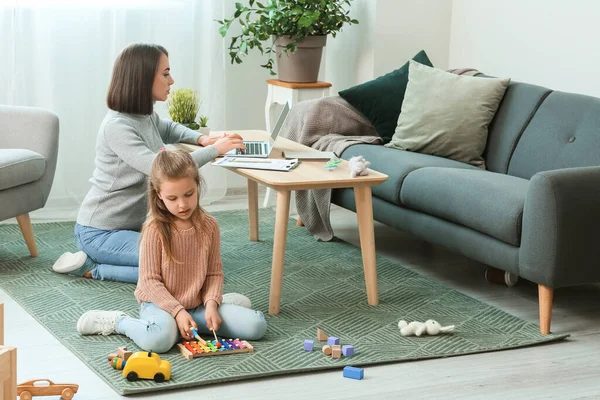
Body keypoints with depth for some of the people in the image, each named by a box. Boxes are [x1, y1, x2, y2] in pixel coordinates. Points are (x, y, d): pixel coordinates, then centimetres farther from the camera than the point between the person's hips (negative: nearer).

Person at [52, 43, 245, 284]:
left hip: (133, 224, 9)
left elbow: (169, 129, 28)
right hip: (100, 233, -9)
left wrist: (200, 139, 7)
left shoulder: (146, 116, 4)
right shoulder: (117, 126, -23)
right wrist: (215, 150, -23)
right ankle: (92, 267, -7)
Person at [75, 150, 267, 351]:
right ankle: (117, 321, -8)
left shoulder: (209, 226, -1)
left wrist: (211, 303, -14)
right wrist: (178, 311, -20)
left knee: (256, 326, -13)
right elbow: (149, 280, -12)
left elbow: (214, 272, 4)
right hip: (161, 304, -4)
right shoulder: (155, 229, -14)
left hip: (197, 305, 4)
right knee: (159, 338, -40)